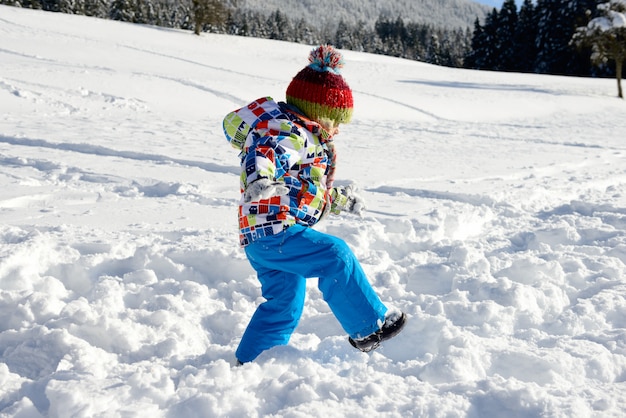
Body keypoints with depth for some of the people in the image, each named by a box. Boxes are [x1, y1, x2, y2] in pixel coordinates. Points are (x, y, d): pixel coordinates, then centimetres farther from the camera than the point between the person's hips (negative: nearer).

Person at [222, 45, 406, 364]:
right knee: (335, 256, -18)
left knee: (284, 304, 16)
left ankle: (249, 363, 26)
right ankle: (368, 327, -11)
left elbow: (310, 188, 36)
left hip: (262, 237, 11)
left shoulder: (306, 139, 24)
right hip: (273, 230, -11)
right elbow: (265, 150, -34)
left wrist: (340, 199, 44)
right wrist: (259, 176, -55)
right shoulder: (292, 133, -12)